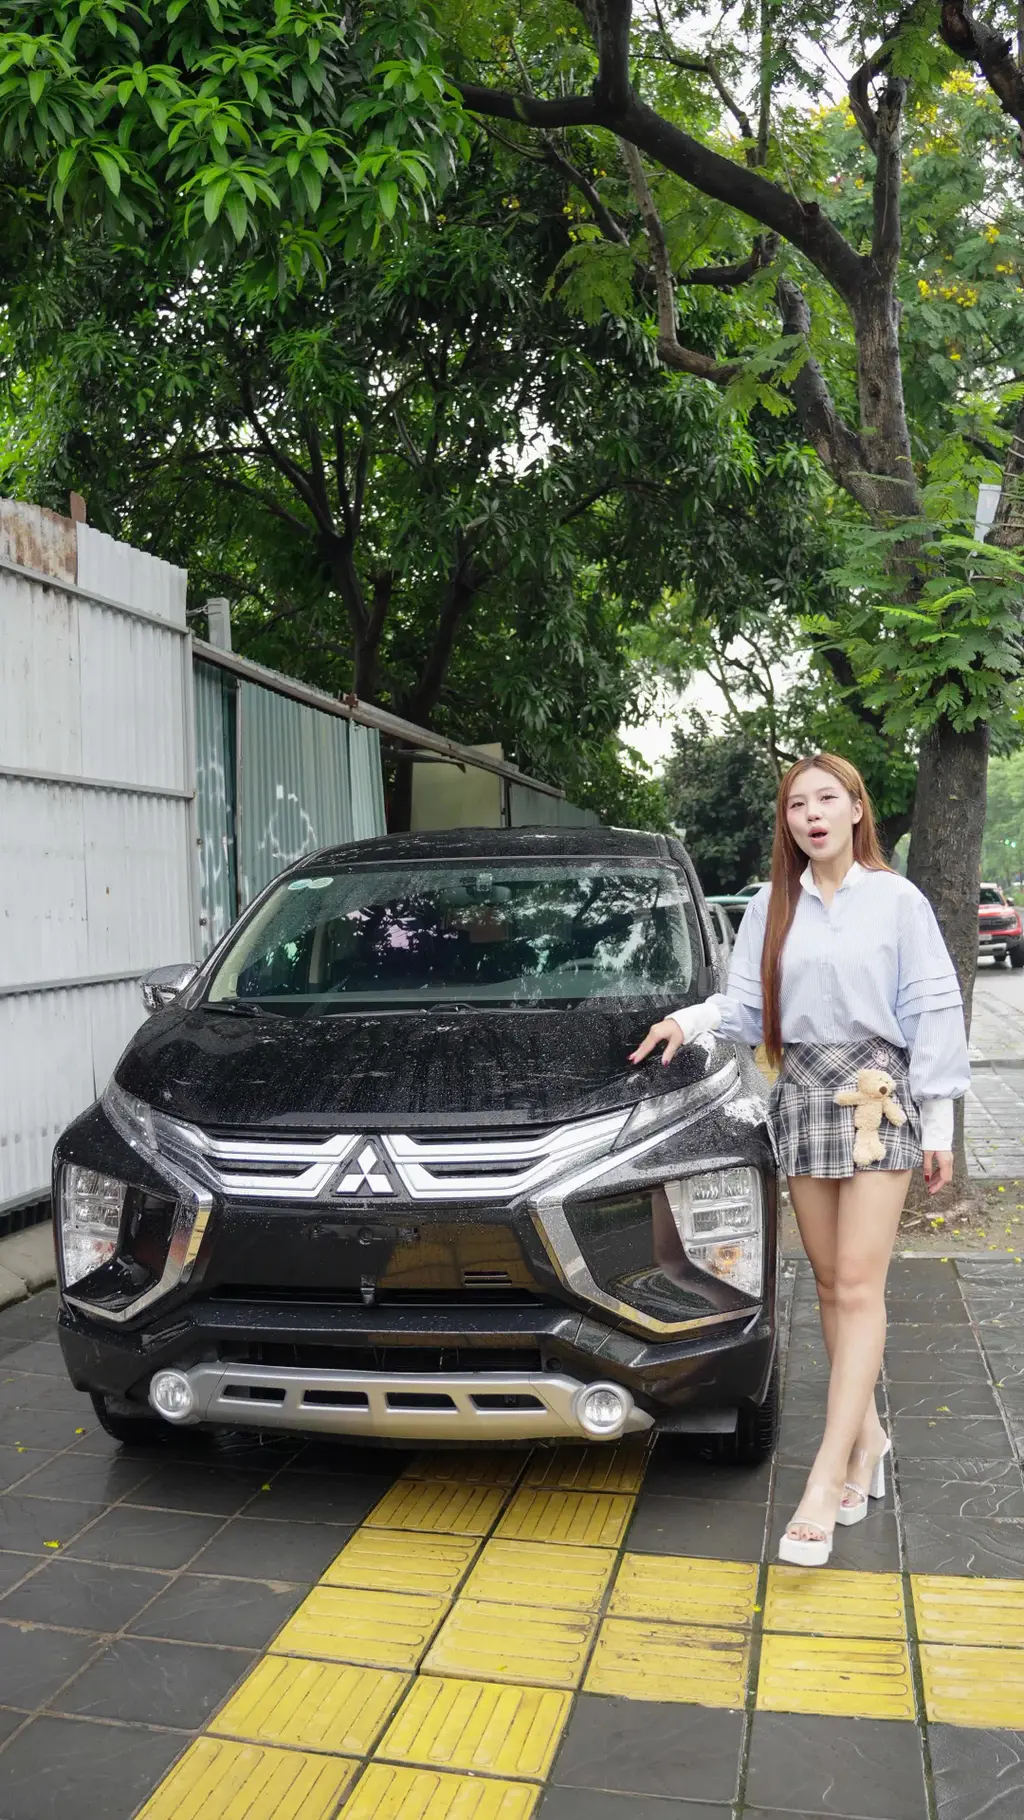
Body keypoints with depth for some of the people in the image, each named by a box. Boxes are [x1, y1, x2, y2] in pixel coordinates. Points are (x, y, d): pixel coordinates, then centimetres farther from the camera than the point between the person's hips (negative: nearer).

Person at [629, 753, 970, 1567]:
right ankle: (867, 1435, 25)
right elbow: (748, 1003, 5)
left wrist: (938, 1121, -4)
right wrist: (690, 1021, -15)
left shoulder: (897, 900, -3)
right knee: (831, 1284, 9)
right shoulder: (772, 907, 7)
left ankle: (827, 1479, -7)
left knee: (858, 1287, -7)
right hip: (802, 1095, 4)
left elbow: (933, 1012, -2)